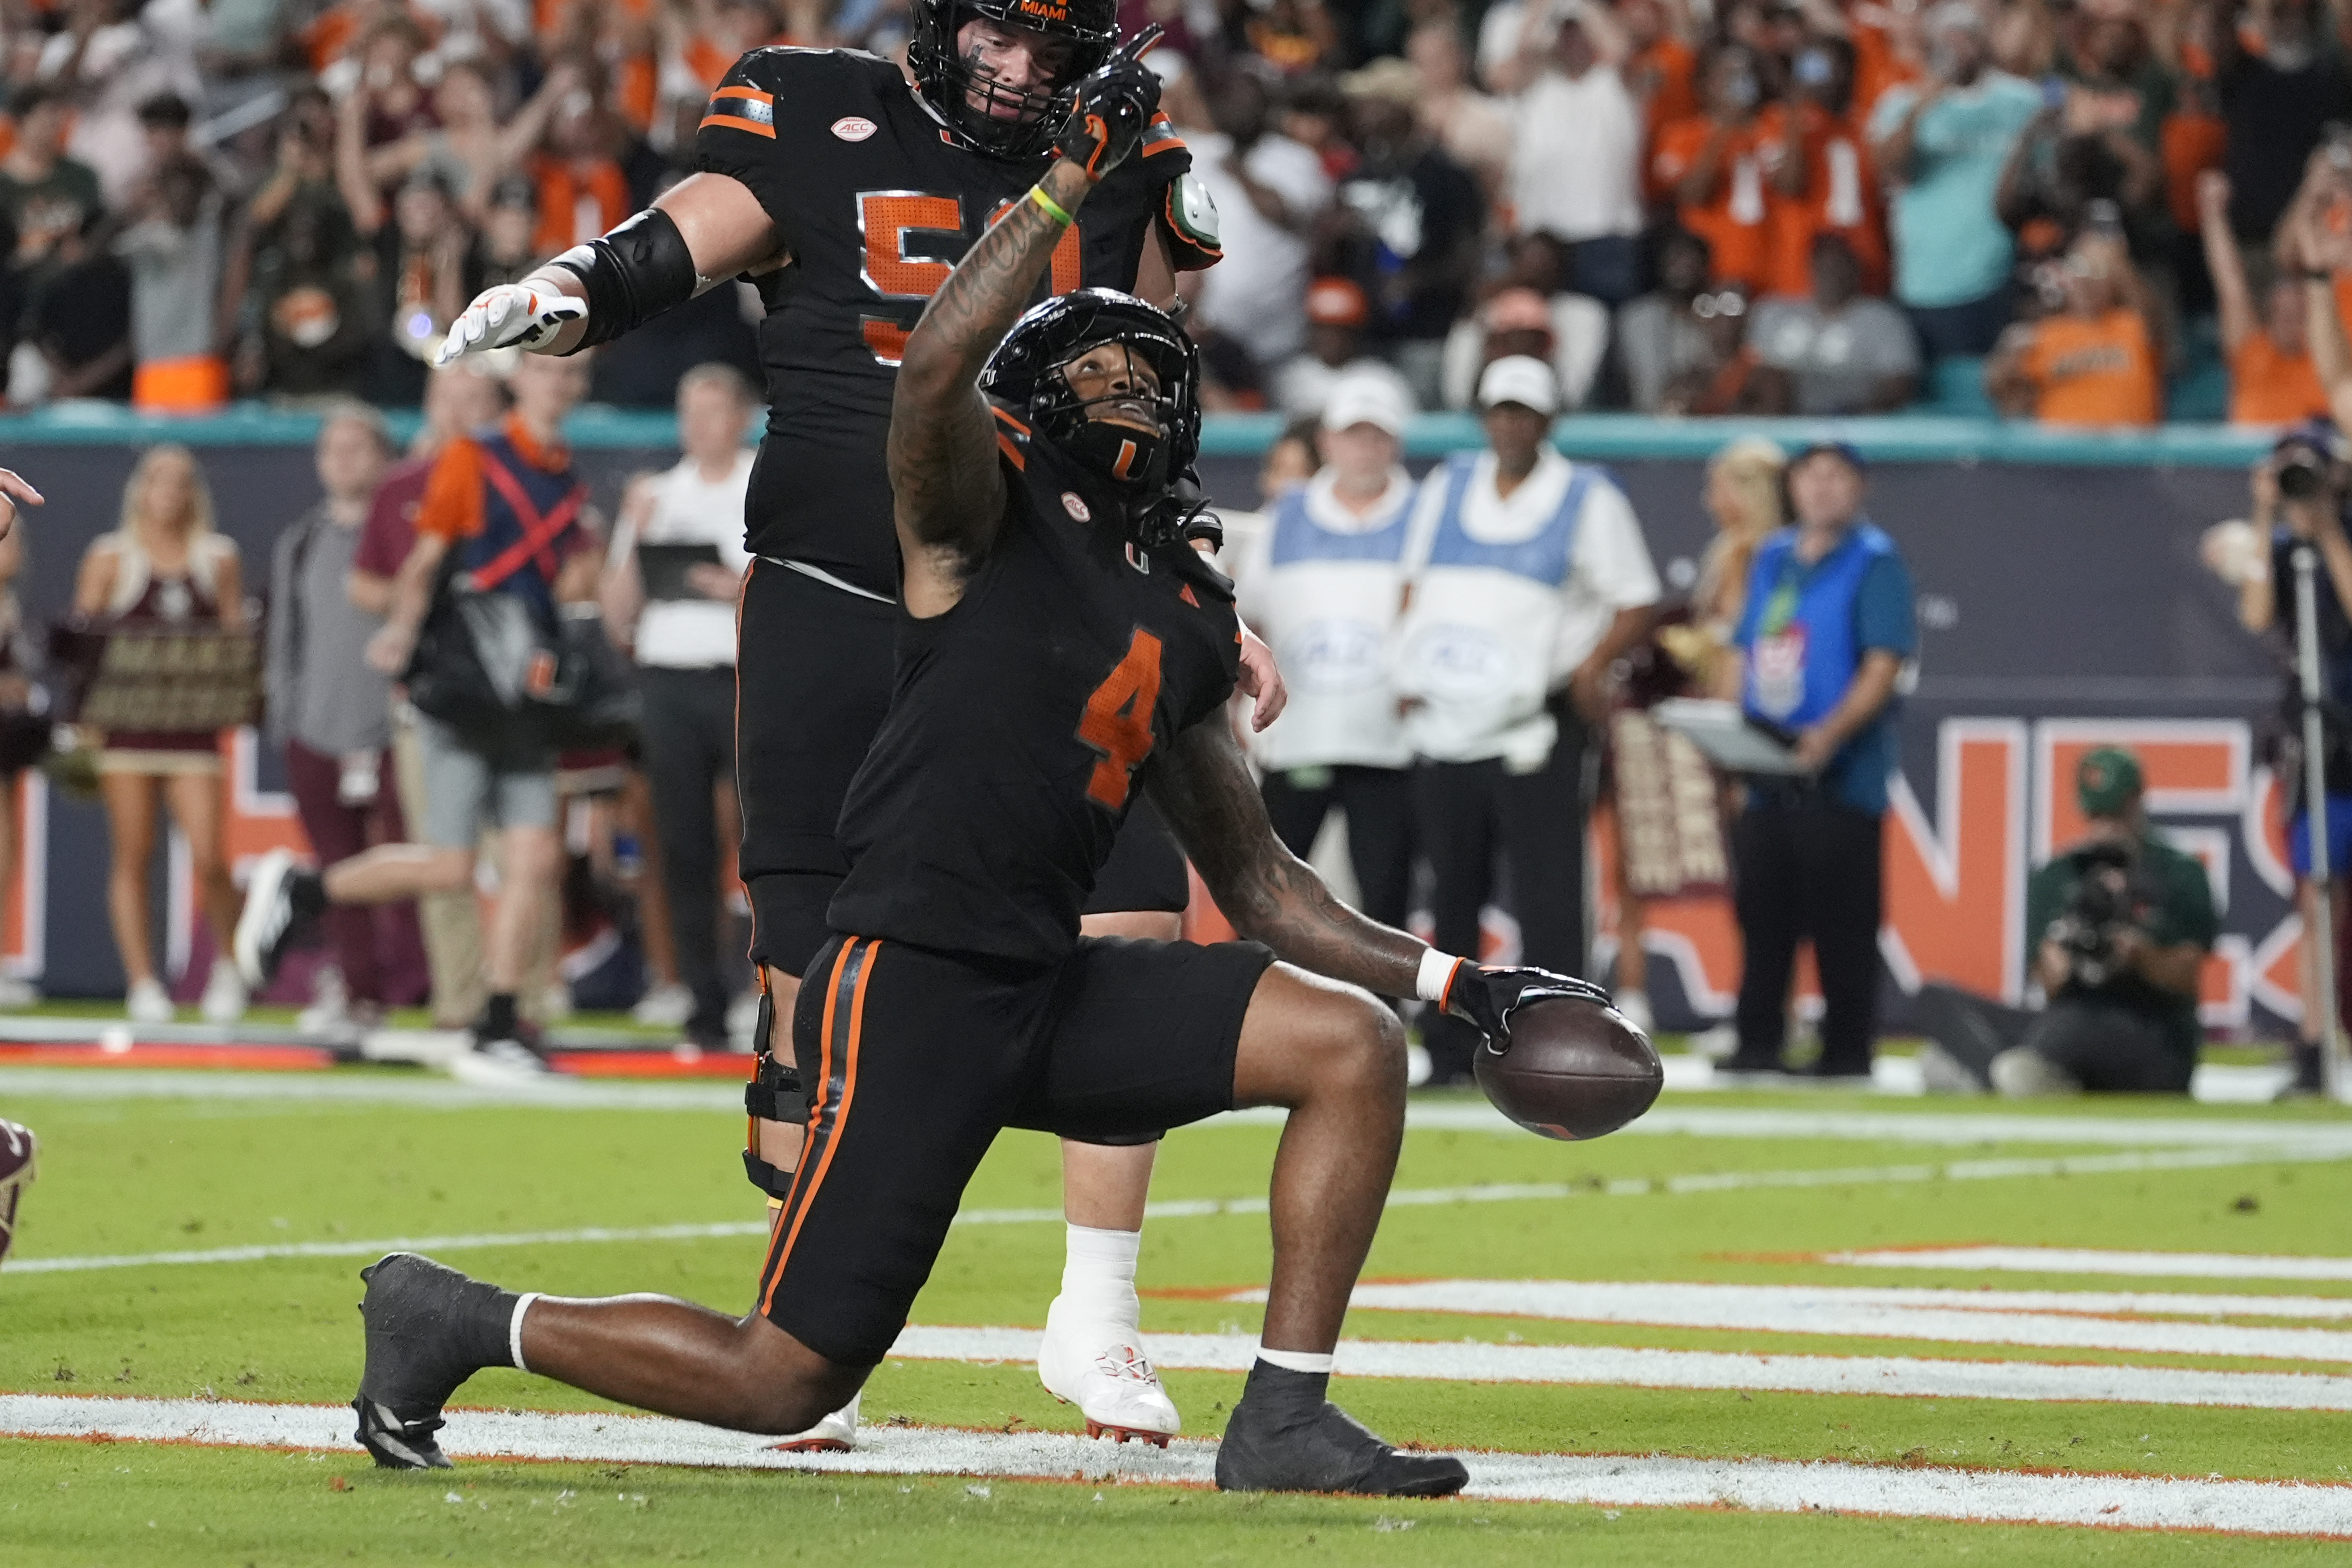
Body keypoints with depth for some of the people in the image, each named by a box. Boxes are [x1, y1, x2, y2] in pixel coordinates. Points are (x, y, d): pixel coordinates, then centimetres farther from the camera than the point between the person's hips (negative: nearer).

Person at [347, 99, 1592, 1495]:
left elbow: (1256, 883, 23)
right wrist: (1075, 181, -25)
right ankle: (454, 1323, 16)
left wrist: (1454, 981, 15)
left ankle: (1285, 1422, -1)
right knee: (781, 1381, -7)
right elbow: (937, 369, -26)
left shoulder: (1189, 619, 18)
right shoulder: (987, 509, -2)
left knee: (1352, 1048, -5)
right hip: (915, 984, -7)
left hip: (1055, 992, 7)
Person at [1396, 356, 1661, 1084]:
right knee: (1452, 894, 8)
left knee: (1547, 893, -10)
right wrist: (1407, 669, 6)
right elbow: (1415, 584, 21)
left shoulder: (1590, 499, 2)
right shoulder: (1446, 487, 15)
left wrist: (1593, 664, -16)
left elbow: (1635, 605, 2)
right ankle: (1449, 1052, 14)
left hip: (1536, 730, -4)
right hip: (1443, 724, 4)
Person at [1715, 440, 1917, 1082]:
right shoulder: (1772, 559, 17)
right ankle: (1757, 1046, 14)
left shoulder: (1875, 561, -4)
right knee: (1760, 909, 8)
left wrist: (1830, 734, -25)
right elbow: (1741, 655, 21)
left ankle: (1847, 1052, -2)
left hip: (1840, 776, -7)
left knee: (1842, 920, -6)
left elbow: (1883, 666, -13)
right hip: (1764, 779, 7)